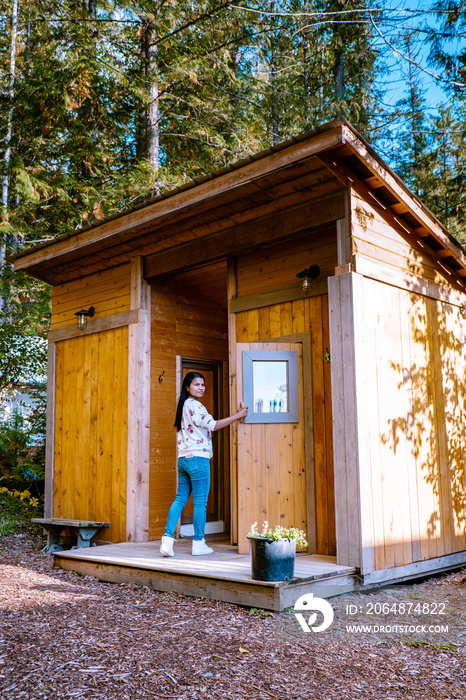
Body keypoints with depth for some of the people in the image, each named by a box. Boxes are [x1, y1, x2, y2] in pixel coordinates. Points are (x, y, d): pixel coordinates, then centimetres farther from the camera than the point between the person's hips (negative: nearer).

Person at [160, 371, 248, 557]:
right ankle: (198, 543, 9)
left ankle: (167, 539, 1)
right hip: (198, 458, -9)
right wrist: (238, 416, -9)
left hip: (183, 458, 9)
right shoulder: (194, 405, -11)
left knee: (180, 499, 8)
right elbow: (212, 425, -13)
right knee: (200, 501, 1)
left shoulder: (183, 405, 18)